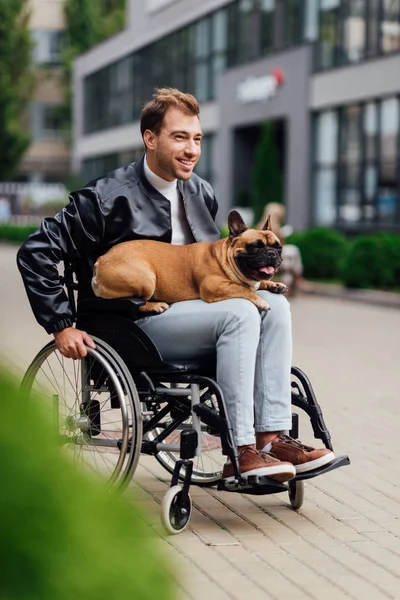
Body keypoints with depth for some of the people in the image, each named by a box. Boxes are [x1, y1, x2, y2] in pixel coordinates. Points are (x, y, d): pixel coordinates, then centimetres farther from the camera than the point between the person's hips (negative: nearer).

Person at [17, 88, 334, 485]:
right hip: (137, 325, -7)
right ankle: (241, 455, -30)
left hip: (190, 311, 7)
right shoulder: (111, 197, -10)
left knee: (274, 305, -15)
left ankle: (272, 436, -20)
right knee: (239, 314, -28)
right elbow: (35, 252, -11)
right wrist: (62, 326, -15)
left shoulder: (201, 194, 11)